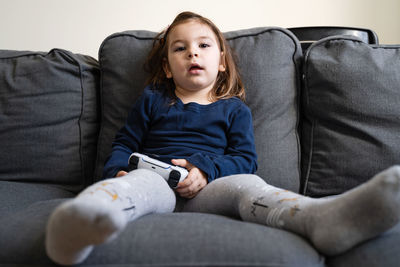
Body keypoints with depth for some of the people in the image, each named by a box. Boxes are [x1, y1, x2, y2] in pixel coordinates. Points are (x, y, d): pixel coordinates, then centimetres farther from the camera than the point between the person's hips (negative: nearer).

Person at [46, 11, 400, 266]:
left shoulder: (235, 109, 21)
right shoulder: (151, 101, 24)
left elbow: (245, 159, 10)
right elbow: (125, 144, 22)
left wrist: (205, 168, -11)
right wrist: (117, 170, -3)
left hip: (205, 191, 0)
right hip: (155, 177, 0)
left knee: (244, 184, -33)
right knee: (139, 181, -36)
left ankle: (322, 218, -64)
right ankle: (84, 215, -74)